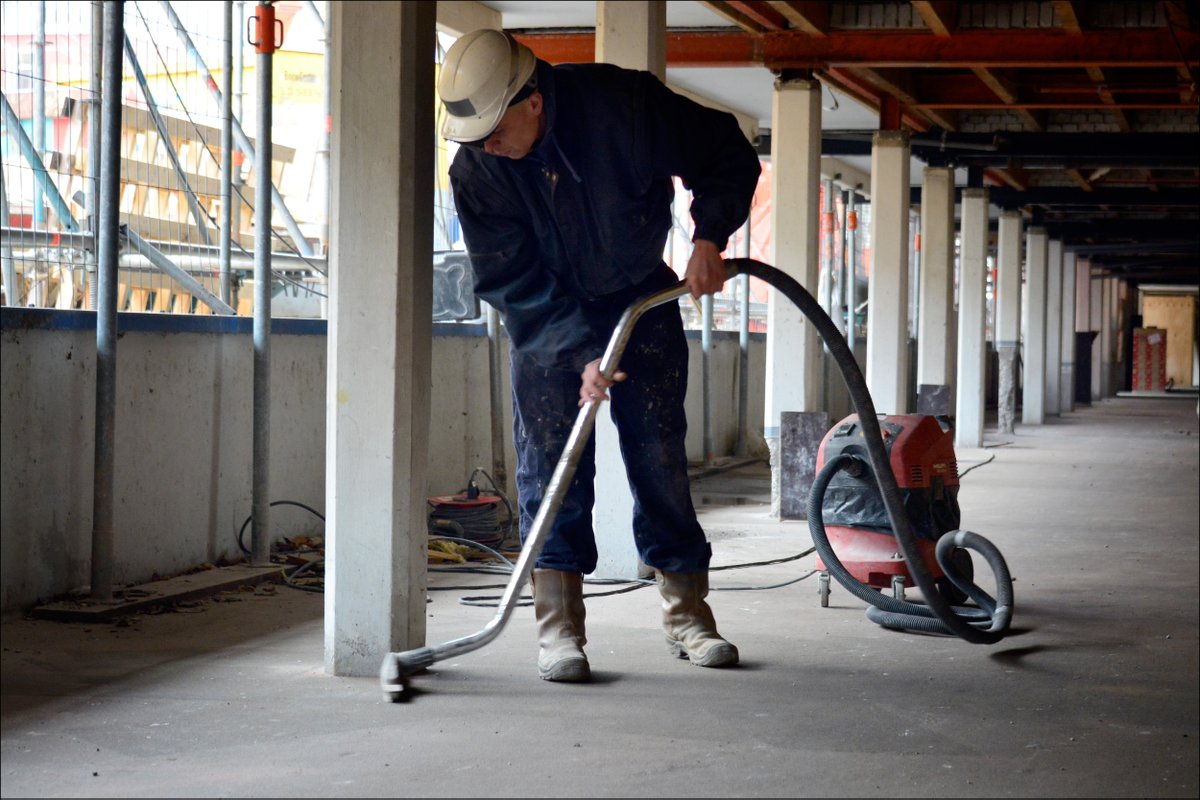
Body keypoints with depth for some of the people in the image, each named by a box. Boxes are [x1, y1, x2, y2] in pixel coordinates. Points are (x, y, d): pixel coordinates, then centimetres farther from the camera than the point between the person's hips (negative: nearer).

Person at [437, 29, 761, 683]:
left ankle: (686, 611, 12)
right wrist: (582, 352, -26)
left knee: (660, 454, 2)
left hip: (641, 298, 0)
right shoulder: (474, 170, -20)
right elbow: (510, 282, -17)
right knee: (548, 460, -8)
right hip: (542, 319, 0)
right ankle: (559, 624, -5)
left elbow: (728, 157, -11)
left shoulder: (622, 103, -25)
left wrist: (708, 237, -23)